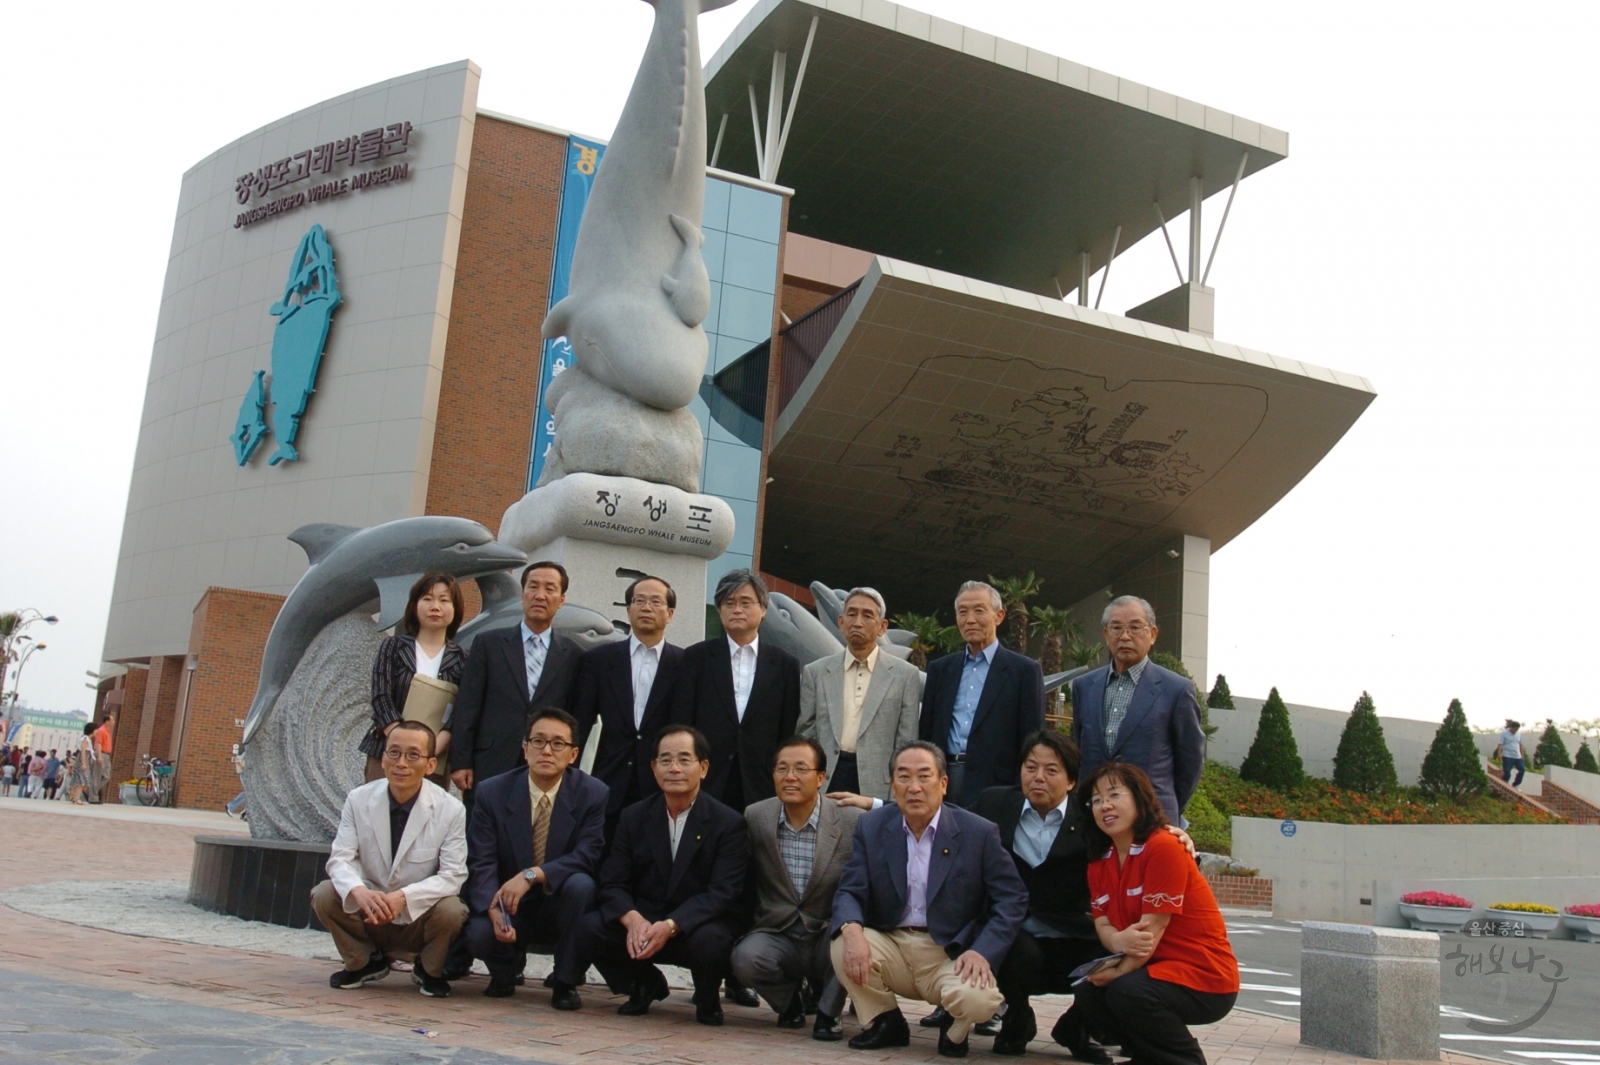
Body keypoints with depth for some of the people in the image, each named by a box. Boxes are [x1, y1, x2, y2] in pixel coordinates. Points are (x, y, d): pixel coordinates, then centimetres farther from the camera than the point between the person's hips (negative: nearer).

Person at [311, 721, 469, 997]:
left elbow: (453, 875, -17)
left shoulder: (450, 809, -15)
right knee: (324, 896, -22)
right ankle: (364, 962, 8)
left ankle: (429, 970, 4)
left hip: (420, 917, -2)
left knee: (451, 911, -32)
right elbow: (340, 858, -12)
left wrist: (403, 897, -34)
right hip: (369, 913, 2)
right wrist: (359, 891, -36)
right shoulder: (358, 800, -7)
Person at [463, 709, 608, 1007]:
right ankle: (506, 970, 10)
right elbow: (480, 863, -12)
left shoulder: (592, 794, -9)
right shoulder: (492, 792, -7)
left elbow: (588, 856, -18)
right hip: (513, 908, 0)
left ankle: (565, 981, -11)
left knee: (580, 883, -32)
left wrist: (533, 875, -33)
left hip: (561, 908, 0)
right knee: (479, 933, -30)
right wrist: (494, 910, -31)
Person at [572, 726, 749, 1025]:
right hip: (641, 924, 3)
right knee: (589, 928, -22)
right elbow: (612, 883, -2)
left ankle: (707, 998, 1)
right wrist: (633, 920, -25)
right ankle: (645, 984, 7)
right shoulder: (633, 817, 4)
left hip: (698, 925, -3)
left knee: (710, 941, -37)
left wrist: (670, 926, -31)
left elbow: (723, 893, -16)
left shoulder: (729, 823, -7)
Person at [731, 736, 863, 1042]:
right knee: (745, 958, -29)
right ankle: (789, 998, 7)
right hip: (776, 935, 1)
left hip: (829, 936, -1)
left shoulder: (853, 822, -10)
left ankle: (827, 1011, -1)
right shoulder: (754, 817, -3)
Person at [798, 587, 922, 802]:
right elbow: (805, 739, 10)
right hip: (825, 782, 2)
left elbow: (906, 744, 3)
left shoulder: (905, 675, 3)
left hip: (878, 786, -1)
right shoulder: (816, 672, 9)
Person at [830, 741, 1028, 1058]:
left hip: (951, 956, -2)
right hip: (890, 948, 3)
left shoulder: (979, 833, -6)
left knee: (978, 999, -32)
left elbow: (1013, 900, -5)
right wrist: (852, 930, -26)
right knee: (844, 945, -26)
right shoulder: (871, 827, 1)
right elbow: (849, 892, -3)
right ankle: (885, 1022, 3)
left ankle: (954, 1028, 8)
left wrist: (982, 952, -20)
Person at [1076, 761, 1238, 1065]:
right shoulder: (1099, 864, 6)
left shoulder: (1164, 847, -17)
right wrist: (1117, 940, -25)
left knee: (1127, 991, -28)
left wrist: (1118, 972, -24)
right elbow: (1103, 924, -3)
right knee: (1088, 993, -9)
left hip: (1204, 976, -7)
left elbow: (1152, 928, -19)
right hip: (1154, 969, 7)